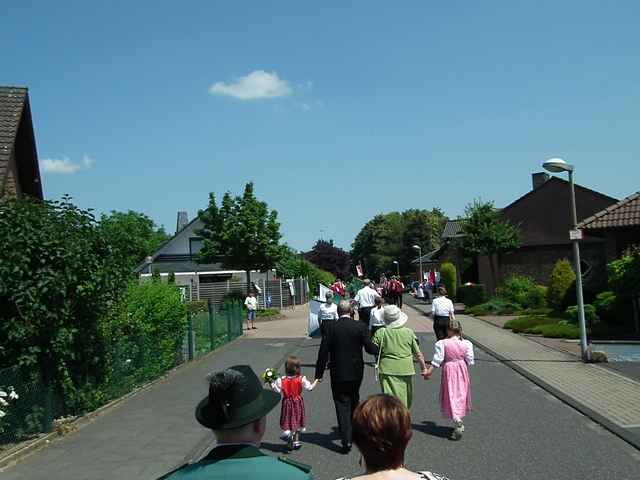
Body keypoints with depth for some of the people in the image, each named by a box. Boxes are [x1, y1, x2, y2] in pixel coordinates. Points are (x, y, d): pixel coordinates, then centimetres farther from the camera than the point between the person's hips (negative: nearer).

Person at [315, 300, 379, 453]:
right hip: (356, 372, 2)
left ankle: (346, 440, -5)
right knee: (354, 401, 22)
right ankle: (354, 431, 36)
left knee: (342, 405, 3)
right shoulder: (361, 326, -7)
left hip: (338, 374, -2)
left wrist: (319, 374, -3)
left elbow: (323, 351, -9)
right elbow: (369, 348, -8)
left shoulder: (331, 327, -9)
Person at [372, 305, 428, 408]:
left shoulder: (380, 333, -6)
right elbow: (418, 354, 2)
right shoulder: (409, 332, -2)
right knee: (406, 398, 18)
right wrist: (423, 367, 14)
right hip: (405, 369, 1)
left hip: (387, 370, -1)